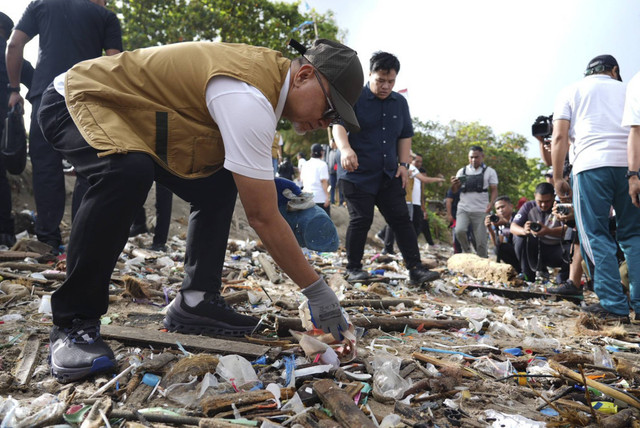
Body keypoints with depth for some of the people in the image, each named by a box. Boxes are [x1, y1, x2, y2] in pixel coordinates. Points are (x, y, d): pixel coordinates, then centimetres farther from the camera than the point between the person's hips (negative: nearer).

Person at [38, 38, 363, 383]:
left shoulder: (270, 70, -3)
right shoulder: (248, 98, -33)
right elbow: (263, 218, -31)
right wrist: (317, 290, -23)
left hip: (130, 114, 9)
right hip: (75, 101, -9)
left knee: (218, 185, 3)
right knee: (130, 172, -39)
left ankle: (196, 301, 3)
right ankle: (74, 323, -22)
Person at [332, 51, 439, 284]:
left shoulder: (400, 102, 13)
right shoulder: (354, 98, -6)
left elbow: (405, 135, 19)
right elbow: (339, 124, -21)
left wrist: (403, 163, 7)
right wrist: (345, 148, -41)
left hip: (389, 176, 5)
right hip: (358, 174, -5)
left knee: (401, 219, 1)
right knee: (360, 221, -3)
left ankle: (415, 268, 4)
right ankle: (354, 268, 11)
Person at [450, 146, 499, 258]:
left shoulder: (489, 171, 5)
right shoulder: (462, 171, 11)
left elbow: (494, 190, 3)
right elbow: (455, 190, 10)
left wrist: (491, 203, -17)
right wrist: (453, 184, -14)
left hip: (480, 211, -1)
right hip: (463, 209, 1)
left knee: (481, 241, 0)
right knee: (459, 231, -21)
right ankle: (466, 251, 6)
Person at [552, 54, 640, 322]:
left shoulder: (571, 91, 17)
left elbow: (560, 137, 4)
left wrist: (557, 177, 3)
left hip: (591, 164, -3)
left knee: (596, 236, -2)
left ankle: (614, 306, -6)